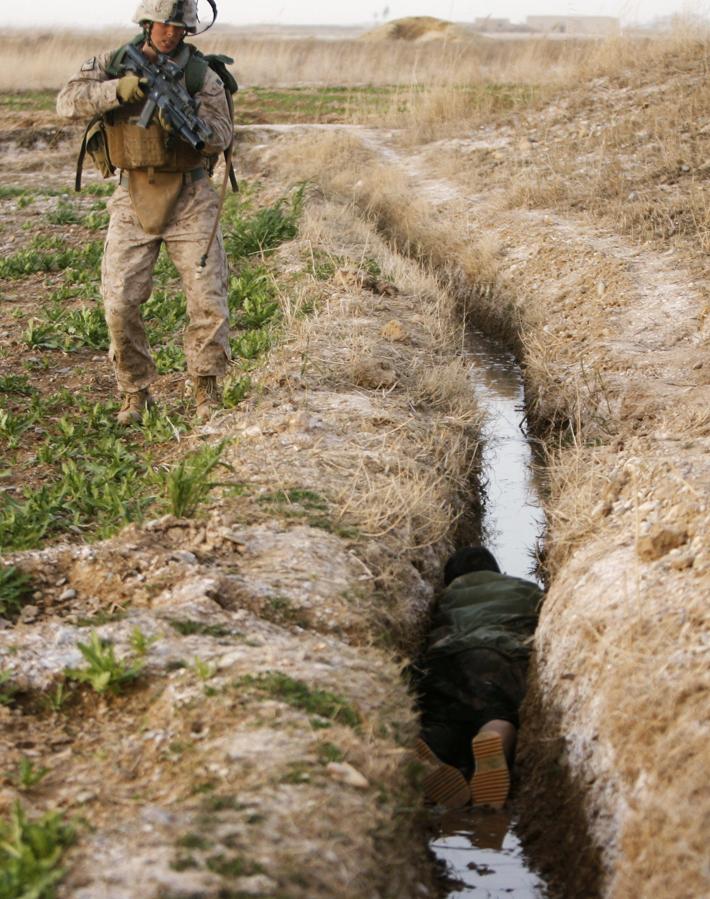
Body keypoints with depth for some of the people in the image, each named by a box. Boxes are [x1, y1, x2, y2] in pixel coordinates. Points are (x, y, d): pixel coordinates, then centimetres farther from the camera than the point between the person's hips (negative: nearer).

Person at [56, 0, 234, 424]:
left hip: (190, 200, -1)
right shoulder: (112, 64, 1)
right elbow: (69, 101, -12)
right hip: (134, 198, 1)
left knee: (208, 298, -4)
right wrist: (117, 90, -27)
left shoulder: (201, 73, -4)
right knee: (120, 302, -3)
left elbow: (222, 134, -11)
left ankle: (206, 389, 13)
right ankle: (136, 392, 14)